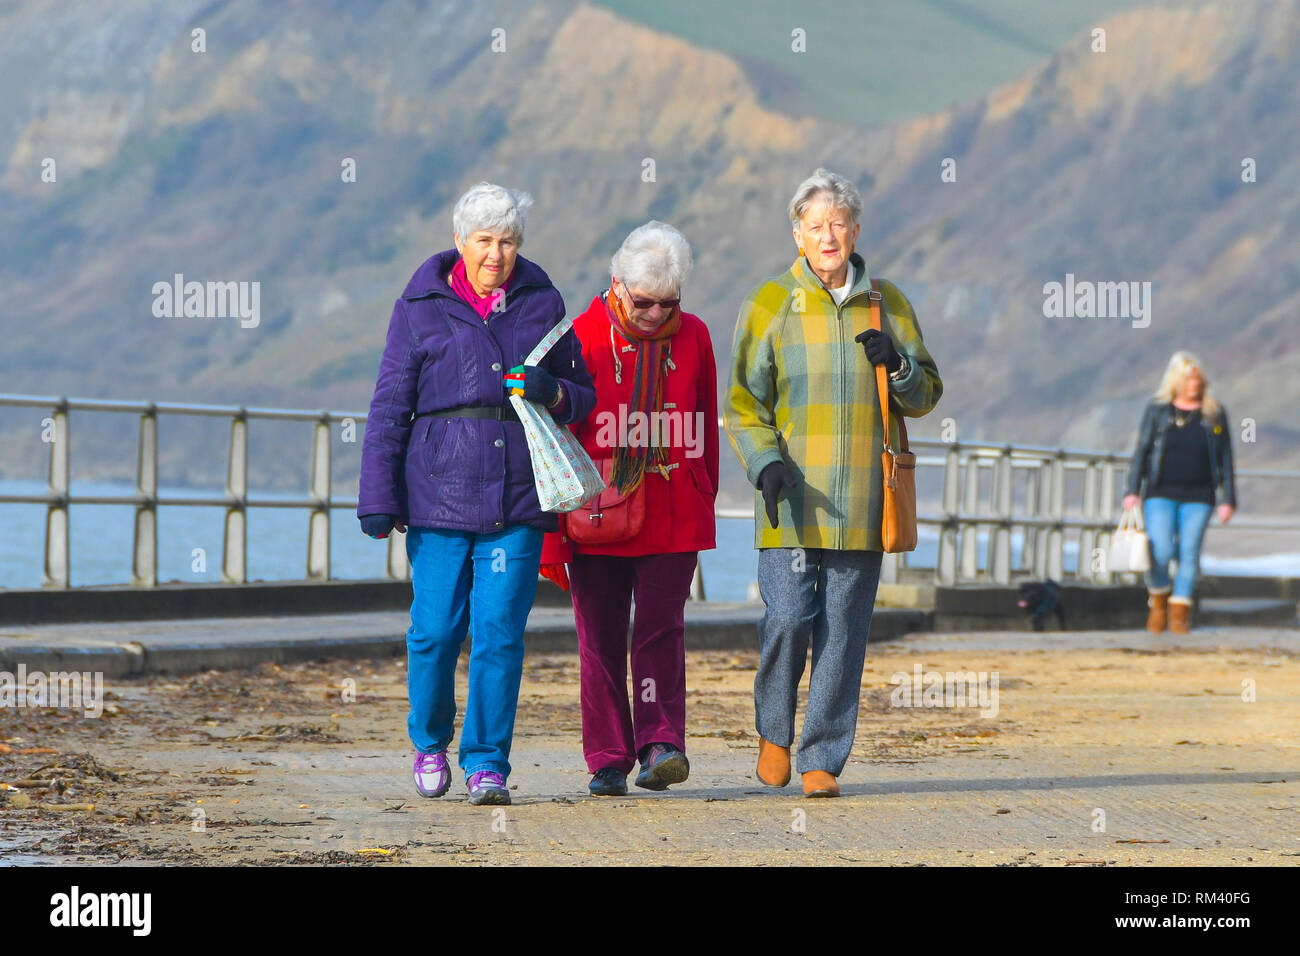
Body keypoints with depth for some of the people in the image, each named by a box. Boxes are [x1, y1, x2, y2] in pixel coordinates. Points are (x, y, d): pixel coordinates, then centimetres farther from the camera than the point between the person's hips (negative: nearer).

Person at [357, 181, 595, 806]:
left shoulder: (542, 303, 10)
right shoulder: (421, 308, 5)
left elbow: (584, 397, 17)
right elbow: (390, 407, 5)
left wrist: (553, 394, -7)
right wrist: (378, 498, -1)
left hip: (518, 498, 1)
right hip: (439, 495, -1)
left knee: (500, 632, -5)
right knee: (436, 629, -2)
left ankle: (487, 764, 3)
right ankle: (430, 741, 23)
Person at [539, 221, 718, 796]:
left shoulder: (693, 337, 6)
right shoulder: (585, 337, -2)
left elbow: (706, 428, 15)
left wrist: (706, 502, 15)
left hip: (674, 518, 1)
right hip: (599, 516, -1)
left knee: (662, 626, -10)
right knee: (601, 637, 1)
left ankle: (661, 744, -12)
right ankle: (609, 761, 7)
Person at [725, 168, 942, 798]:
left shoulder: (888, 305, 11)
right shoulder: (770, 305, 3)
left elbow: (925, 396, 15)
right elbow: (744, 403, 2)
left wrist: (899, 365, -7)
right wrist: (766, 464, -14)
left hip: (861, 502, 2)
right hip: (792, 497, -2)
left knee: (844, 632, 1)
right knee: (789, 615, -13)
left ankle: (822, 759, 8)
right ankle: (773, 729, 12)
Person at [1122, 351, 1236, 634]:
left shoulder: (1215, 414, 5)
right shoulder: (1157, 410, 3)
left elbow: (1225, 460, 8)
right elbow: (1141, 451, 4)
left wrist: (1228, 499, 2)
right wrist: (1132, 491, -3)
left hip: (1198, 498, 1)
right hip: (1161, 494, -1)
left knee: (1189, 554, -2)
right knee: (1161, 552, -12)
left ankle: (1179, 613, 8)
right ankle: (1158, 599, 14)